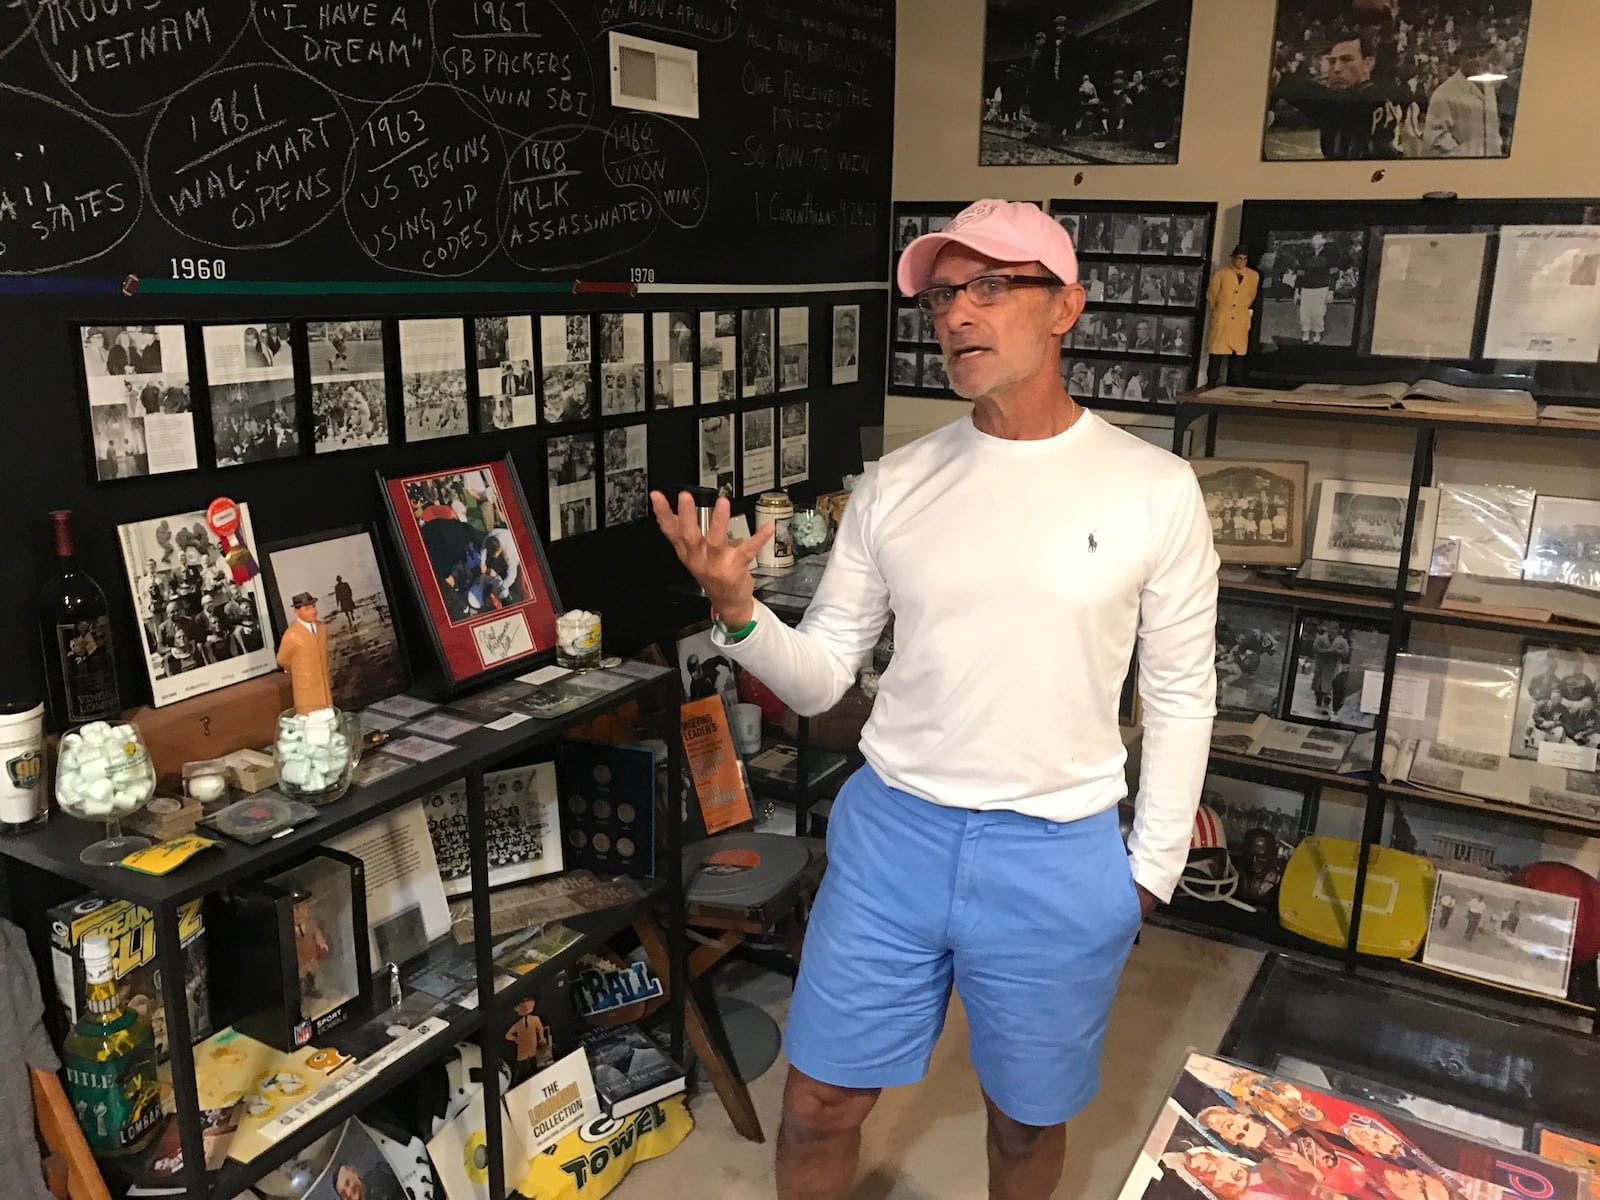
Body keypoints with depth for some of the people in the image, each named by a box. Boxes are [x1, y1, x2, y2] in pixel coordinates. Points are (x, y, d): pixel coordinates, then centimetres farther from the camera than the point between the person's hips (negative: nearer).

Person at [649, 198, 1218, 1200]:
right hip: (892, 830, 2)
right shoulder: (895, 484, -1)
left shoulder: (1154, 489, -7)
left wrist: (1152, 870, 2)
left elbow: (1180, 697, 0)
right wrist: (737, 609, -17)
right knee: (819, 1108, 13)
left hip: (1057, 856, -1)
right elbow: (820, 681, 1)